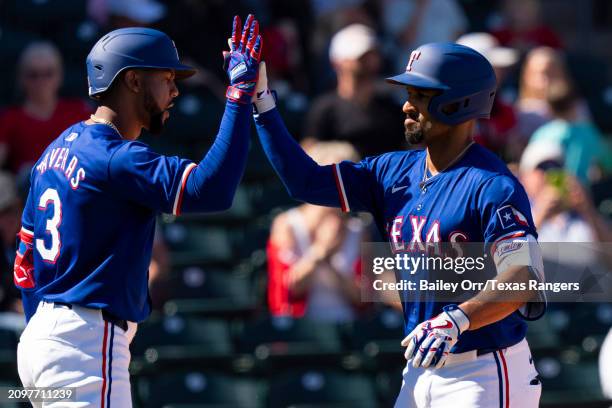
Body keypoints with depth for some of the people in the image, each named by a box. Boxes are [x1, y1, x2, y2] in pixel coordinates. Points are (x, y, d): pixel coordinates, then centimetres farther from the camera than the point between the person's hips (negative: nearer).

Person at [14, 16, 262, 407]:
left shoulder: (58, 150, 14)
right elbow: (212, 190, -28)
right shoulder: (117, 159, -16)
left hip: (41, 335, 10)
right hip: (88, 345, -10)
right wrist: (240, 93, -24)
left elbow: (26, 260, 19)